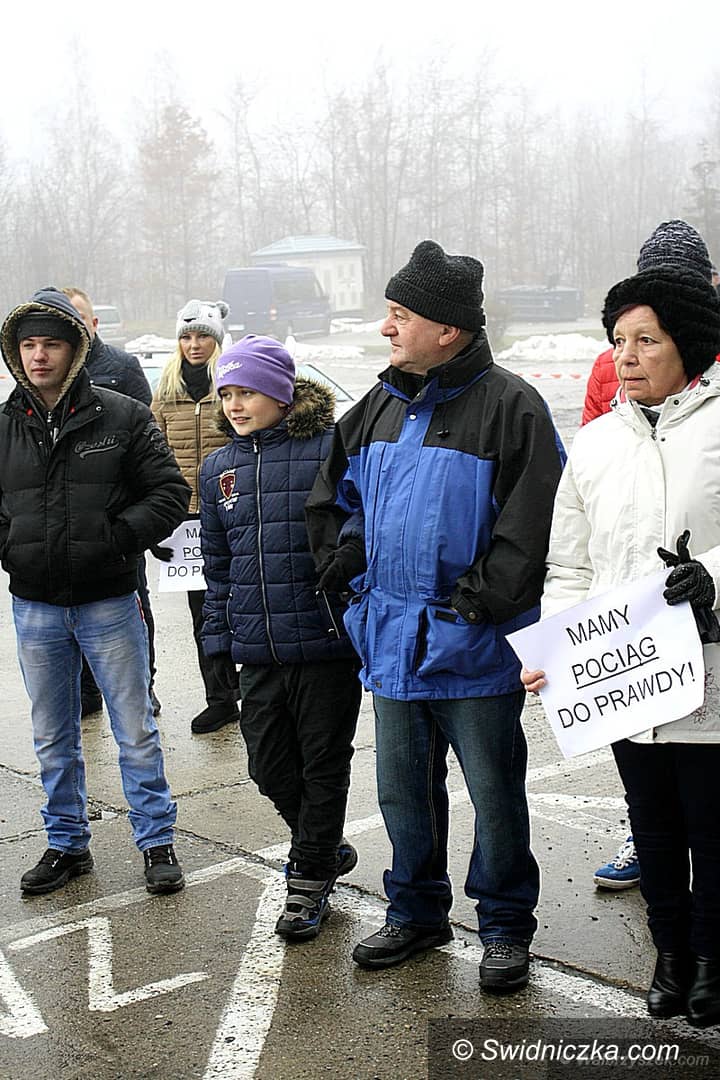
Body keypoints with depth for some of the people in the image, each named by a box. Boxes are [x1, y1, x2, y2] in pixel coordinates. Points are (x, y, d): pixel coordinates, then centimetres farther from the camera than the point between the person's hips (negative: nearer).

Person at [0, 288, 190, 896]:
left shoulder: (122, 418, -5)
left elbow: (170, 494, -4)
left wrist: (117, 538, -16)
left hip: (109, 604, -3)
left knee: (136, 734, 7)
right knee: (53, 740, 15)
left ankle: (157, 843, 21)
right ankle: (68, 844, 30)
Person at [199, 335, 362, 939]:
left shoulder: (330, 448, -9)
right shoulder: (220, 468, 10)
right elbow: (217, 564, 16)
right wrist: (218, 637, 12)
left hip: (325, 641, -6)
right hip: (257, 651, 6)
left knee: (323, 766, 7)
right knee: (270, 766, 12)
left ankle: (309, 880, 24)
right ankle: (328, 851, 36)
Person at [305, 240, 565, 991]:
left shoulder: (508, 407, -12)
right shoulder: (379, 407, 9)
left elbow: (532, 525, -16)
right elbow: (333, 494, 21)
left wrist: (482, 600, -18)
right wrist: (348, 564, 9)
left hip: (473, 649, -6)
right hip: (393, 646, 6)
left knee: (494, 797, 8)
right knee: (402, 791, 18)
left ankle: (505, 927, 26)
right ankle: (416, 913, 36)